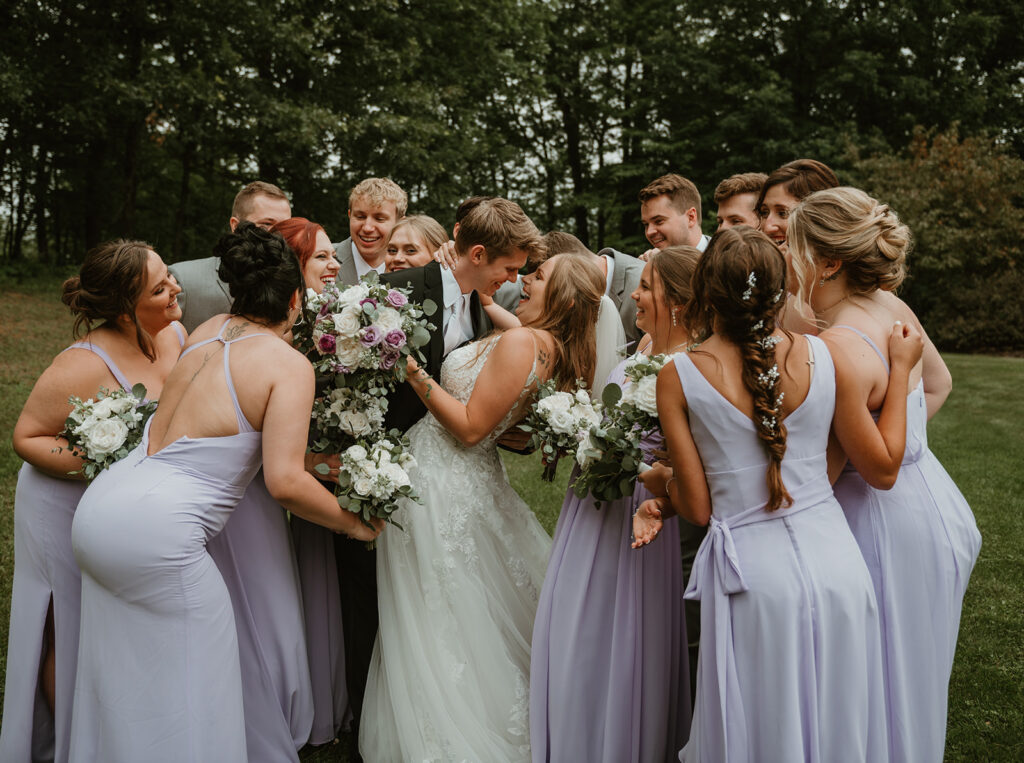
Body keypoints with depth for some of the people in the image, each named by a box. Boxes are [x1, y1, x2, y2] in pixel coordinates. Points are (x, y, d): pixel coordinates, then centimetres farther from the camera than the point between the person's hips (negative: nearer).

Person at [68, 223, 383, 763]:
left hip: (98, 514, 8)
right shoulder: (289, 364, -8)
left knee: (123, 678, 23)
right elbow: (285, 482, -17)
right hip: (155, 533, -8)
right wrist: (355, 523, -2)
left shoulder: (208, 331, 12)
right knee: (185, 691, 7)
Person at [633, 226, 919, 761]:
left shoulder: (678, 376, -9)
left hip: (754, 571, -2)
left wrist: (661, 483, 17)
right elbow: (884, 461, 6)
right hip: (834, 560, 3)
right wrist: (900, 369, 17)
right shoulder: (819, 355, -4)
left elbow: (699, 508, -5)